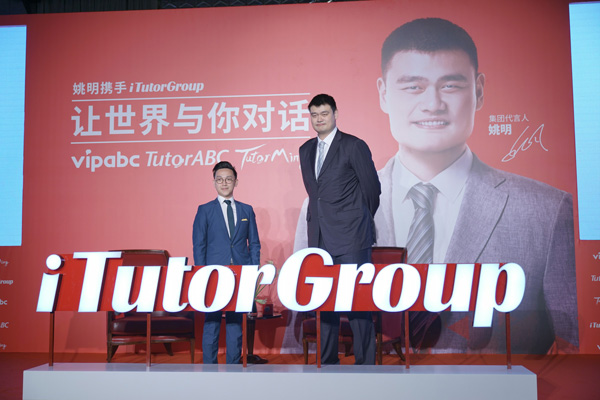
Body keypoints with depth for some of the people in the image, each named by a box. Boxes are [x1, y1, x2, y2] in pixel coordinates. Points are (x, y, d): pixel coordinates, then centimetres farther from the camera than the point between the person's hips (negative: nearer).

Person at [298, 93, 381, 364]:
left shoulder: (354, 146, -6)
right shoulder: (306, 150, 14)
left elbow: (372, 188, 0)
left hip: (350, 237, -6)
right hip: (320, 238, 6)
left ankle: (365, 362, 8)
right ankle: (328, 360, 22)